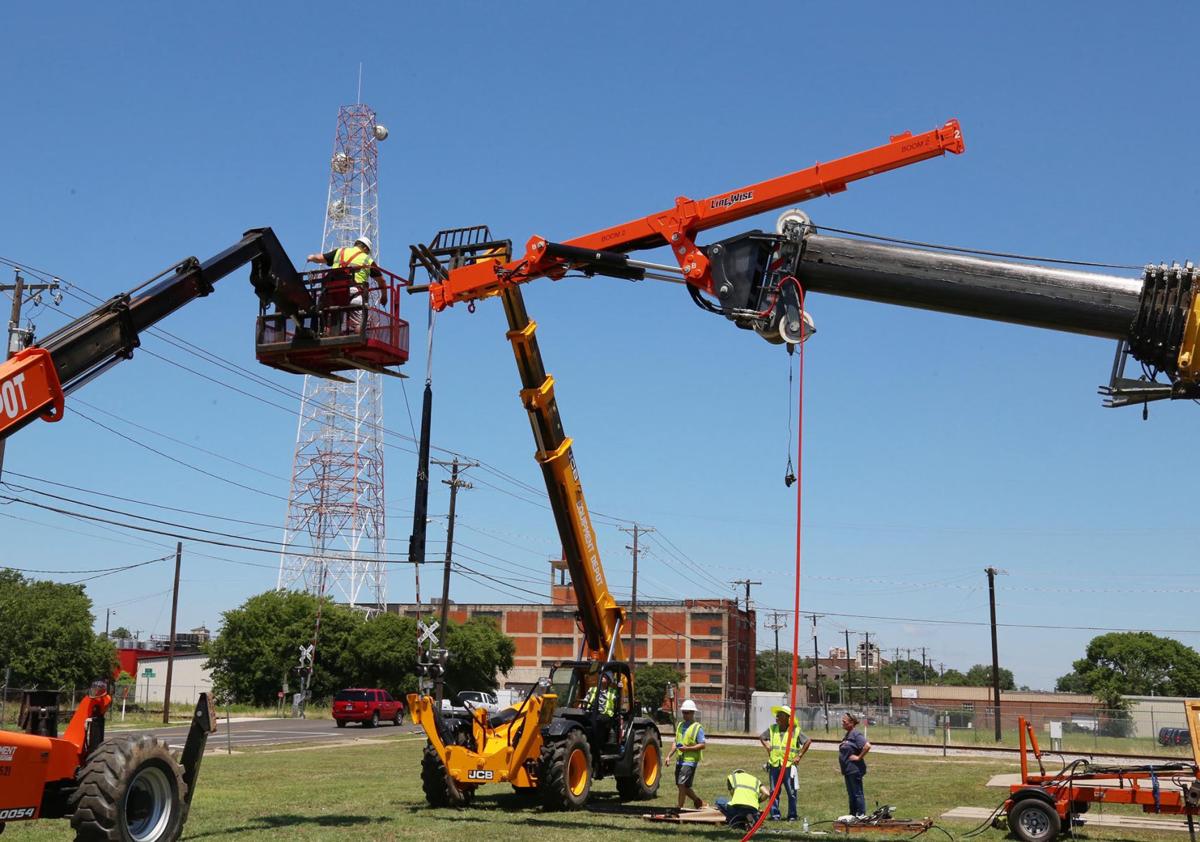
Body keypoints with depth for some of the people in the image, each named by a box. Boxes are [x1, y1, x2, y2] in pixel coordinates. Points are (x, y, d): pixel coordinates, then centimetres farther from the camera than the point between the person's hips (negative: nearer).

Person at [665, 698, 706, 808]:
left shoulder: (697, 728, -7)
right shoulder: (679, 725, 13)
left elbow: (702, 745, -11)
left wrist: (688, 748, -21)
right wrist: (669, 755, 9)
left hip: (690, 760, -7)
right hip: (680, 759, 7)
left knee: (682, 784, -12)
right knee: (681, 785, 13)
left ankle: (679, 807, -3)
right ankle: (698, 800, 33)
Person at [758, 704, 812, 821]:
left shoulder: (795, 731, -4)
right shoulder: (772, 729, 7)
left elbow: (808, 741, -3)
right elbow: (761, 737, 22)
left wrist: (799, 755, -5)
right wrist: (768, 747, 10)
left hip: (789, 765, -3)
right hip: (774, 765, 4)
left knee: (791, 792, 1)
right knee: (774, 791, 6)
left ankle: (792, 815, 11)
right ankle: (775, 814, 13)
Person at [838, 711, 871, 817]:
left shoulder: (856, 734, -16)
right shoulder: (847, 734, 13)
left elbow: (867, 746, -28)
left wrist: (859, 757, -21)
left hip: (855, 769, -10)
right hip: (848, 769, 10)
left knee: (857, 793, -3)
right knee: (851, 793, 15)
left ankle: (862, 815, 3)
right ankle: (852, 815, 23)